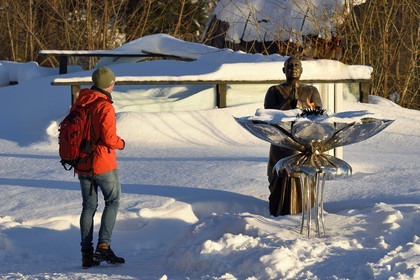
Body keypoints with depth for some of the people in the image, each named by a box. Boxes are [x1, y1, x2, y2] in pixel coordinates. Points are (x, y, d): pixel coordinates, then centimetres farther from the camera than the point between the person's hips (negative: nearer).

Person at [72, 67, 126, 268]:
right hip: (102, 163, -6)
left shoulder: (78, 104, 6)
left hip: (82, 165, 6)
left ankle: (87, 253, 8)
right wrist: (121, 143, -1)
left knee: (88, 206, 11)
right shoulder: (105, 106, -16)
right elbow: (109, 137, -21)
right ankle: (103, 246, -7)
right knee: (113, 202, 6)